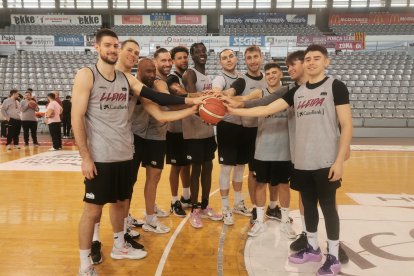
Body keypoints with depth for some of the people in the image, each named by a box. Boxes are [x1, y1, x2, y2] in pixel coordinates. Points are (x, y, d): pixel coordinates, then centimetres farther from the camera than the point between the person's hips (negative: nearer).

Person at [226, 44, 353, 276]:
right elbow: (267, 109, 6)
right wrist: (234, 110, -3)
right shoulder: (297, 92, 11)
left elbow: (347, 125, -8)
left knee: (328, 206, 4)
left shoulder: (336, 86, -4)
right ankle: (313, 248, 32)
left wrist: (340, 160, -15)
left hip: (326, 161, -5)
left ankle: (333, 257, 20)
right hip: (302, 161, 5)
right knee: (308, 204, 15)